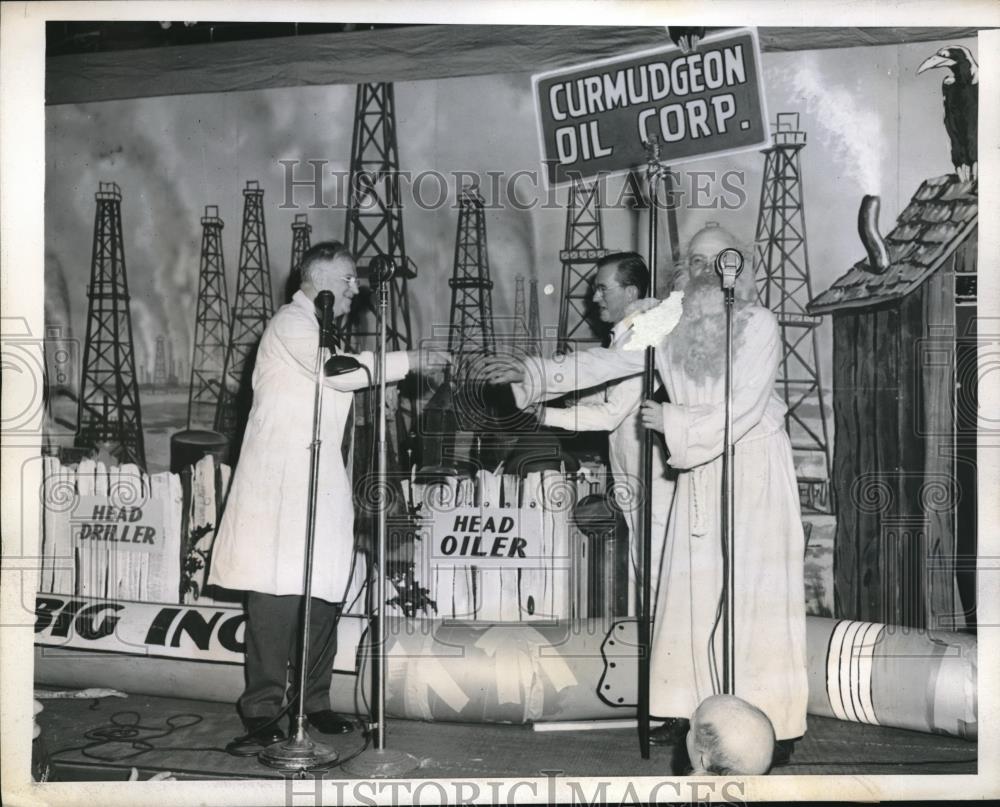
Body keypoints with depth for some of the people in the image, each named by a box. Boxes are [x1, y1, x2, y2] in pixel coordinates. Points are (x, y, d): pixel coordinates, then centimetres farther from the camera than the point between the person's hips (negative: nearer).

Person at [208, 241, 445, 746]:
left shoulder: (324, 329, 23)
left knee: (325, 591, 4)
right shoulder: (291, 322, -7)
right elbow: (340, 371, -19)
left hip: (323, 476, 8)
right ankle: (262, 707, -3)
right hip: (281, 474, -8)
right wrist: (408, 360, -15)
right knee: (278, 591, -9)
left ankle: (313, 700, 12)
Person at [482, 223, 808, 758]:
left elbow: (743, 409, -17)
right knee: (690, 590, 4)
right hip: (700, 472, 5)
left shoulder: (759, 325, -11)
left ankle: (776, 720, 0)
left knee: (756, 592, -5)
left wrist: (673, 423, -17)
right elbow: (607, 363, 3)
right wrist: (532, 373, -3)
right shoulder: (672, 328, 4)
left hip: (754, 467, -5)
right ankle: (688, 706, 11)